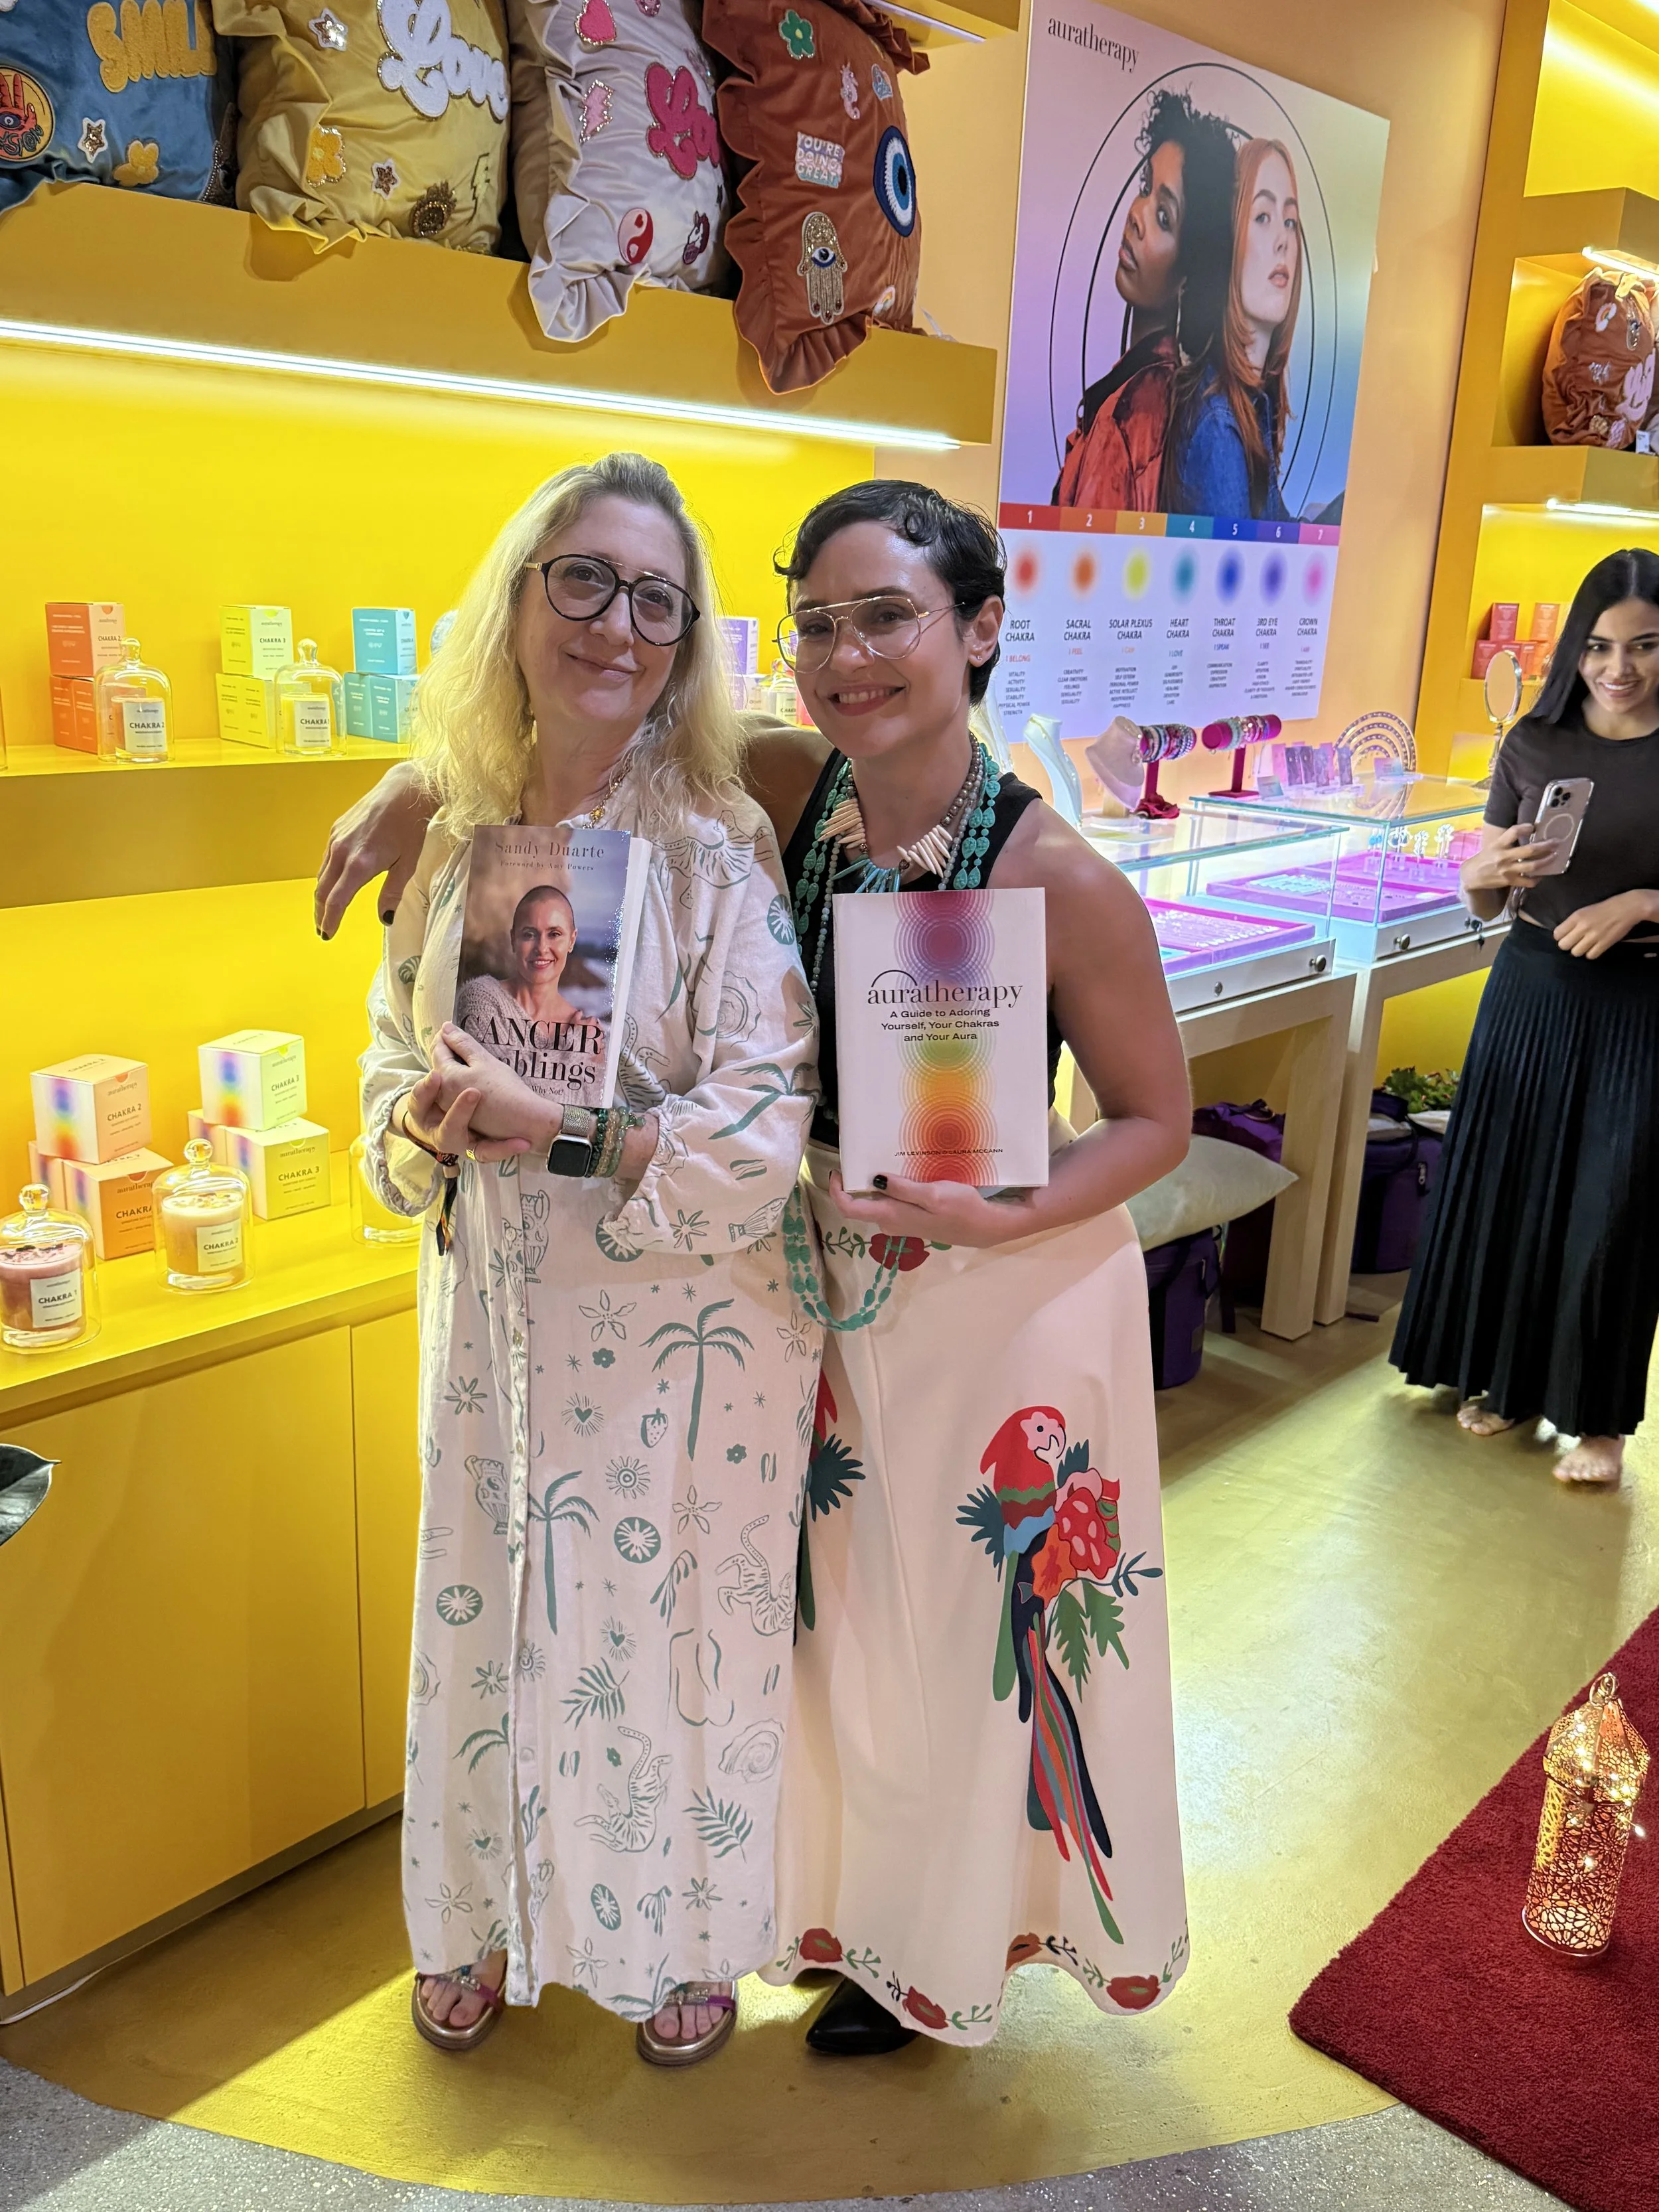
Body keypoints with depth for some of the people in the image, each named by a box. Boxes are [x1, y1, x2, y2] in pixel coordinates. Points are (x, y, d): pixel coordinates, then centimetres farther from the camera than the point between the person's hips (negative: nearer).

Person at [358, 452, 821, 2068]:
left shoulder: (717, 851, -15)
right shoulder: (460, 836, 0)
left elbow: (762, 1134, -20)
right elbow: (395, 1060, 7)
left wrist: (546, 1129, -25)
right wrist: (423, 1122, -15)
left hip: (680, 1331, -4)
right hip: (497, 1319, 4)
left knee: (674, 1633, 13)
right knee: (492, 1619, 19)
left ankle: (687, 1934, 43)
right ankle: (491, 1920, 48)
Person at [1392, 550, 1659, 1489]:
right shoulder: (1534, 745, 1)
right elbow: (1481, 903, 5)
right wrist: (1493, 870, -16)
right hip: (1532, 989, 3)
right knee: (1506, 1183, 10)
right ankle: (1504, 1376, 28)